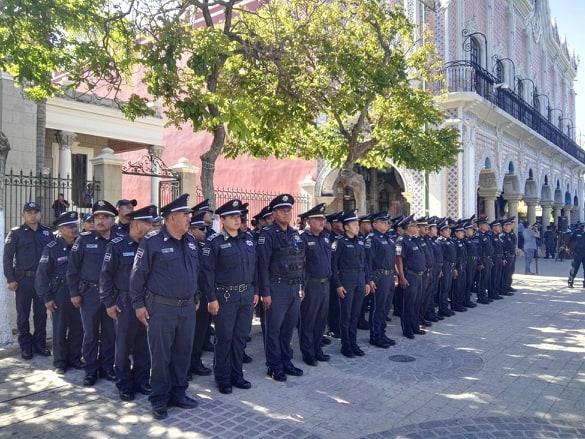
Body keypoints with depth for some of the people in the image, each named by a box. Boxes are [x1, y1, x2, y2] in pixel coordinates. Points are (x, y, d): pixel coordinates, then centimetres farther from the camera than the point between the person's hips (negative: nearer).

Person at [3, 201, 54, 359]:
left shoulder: (47, 232, 8)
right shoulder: (16, 233, 0)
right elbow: (7, 257, -3)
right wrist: (10, 279, -10)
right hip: (23, 279, -2)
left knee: (41, 313, 9)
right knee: (23, 315, 6)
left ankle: (40, 344, 20)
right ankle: (25, 346, 16)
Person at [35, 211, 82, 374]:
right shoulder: (52, 248, -8)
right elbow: (42, 274, -7)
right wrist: (47, 298, -8)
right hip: (59, 294, -3)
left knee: (78, 328, 10)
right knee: (60, 330, 7)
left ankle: (74, 358, 26)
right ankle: (60, 362, 21)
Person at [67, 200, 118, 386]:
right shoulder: (84, 239, -2)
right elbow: (73, 268, 0)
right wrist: (74, 293, -3)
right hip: (90, 292, -1)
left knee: (110, 332, 9)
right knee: (90, 333, 6)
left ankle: (107, 367, 23)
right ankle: (90, 370, 19)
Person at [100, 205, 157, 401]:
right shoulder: (117, 245, -6)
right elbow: (106, 275, -4)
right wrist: (109, 303, -7)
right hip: (125, 304, -3)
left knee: (144, 346, 11)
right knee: (123, 346, 7)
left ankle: (141, 381, 25)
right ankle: (124, 386, 21)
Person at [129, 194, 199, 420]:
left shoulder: (190, 241, 8)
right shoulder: (152, 241, -10)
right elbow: (138, 274, -8)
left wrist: (195, 297, 19)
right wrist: (139, 304, -8)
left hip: (187, 307, 6)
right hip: (161, 308, -6)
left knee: (183, 352, 14)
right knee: (161, 355, 5)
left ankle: (178, 394, 29)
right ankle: (159, 400, 20)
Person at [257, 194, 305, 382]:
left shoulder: (295, 234, 12)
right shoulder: (268, 234, -9)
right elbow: (263, 265, -13)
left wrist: (301, 286, 14)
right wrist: (265, 292, -15)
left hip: (295, 288, 7)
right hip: (277, 288, -6)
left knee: (289, 327, 15)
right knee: (274, 329, 4)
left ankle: (286, 362, 28)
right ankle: (274, 366, 16)